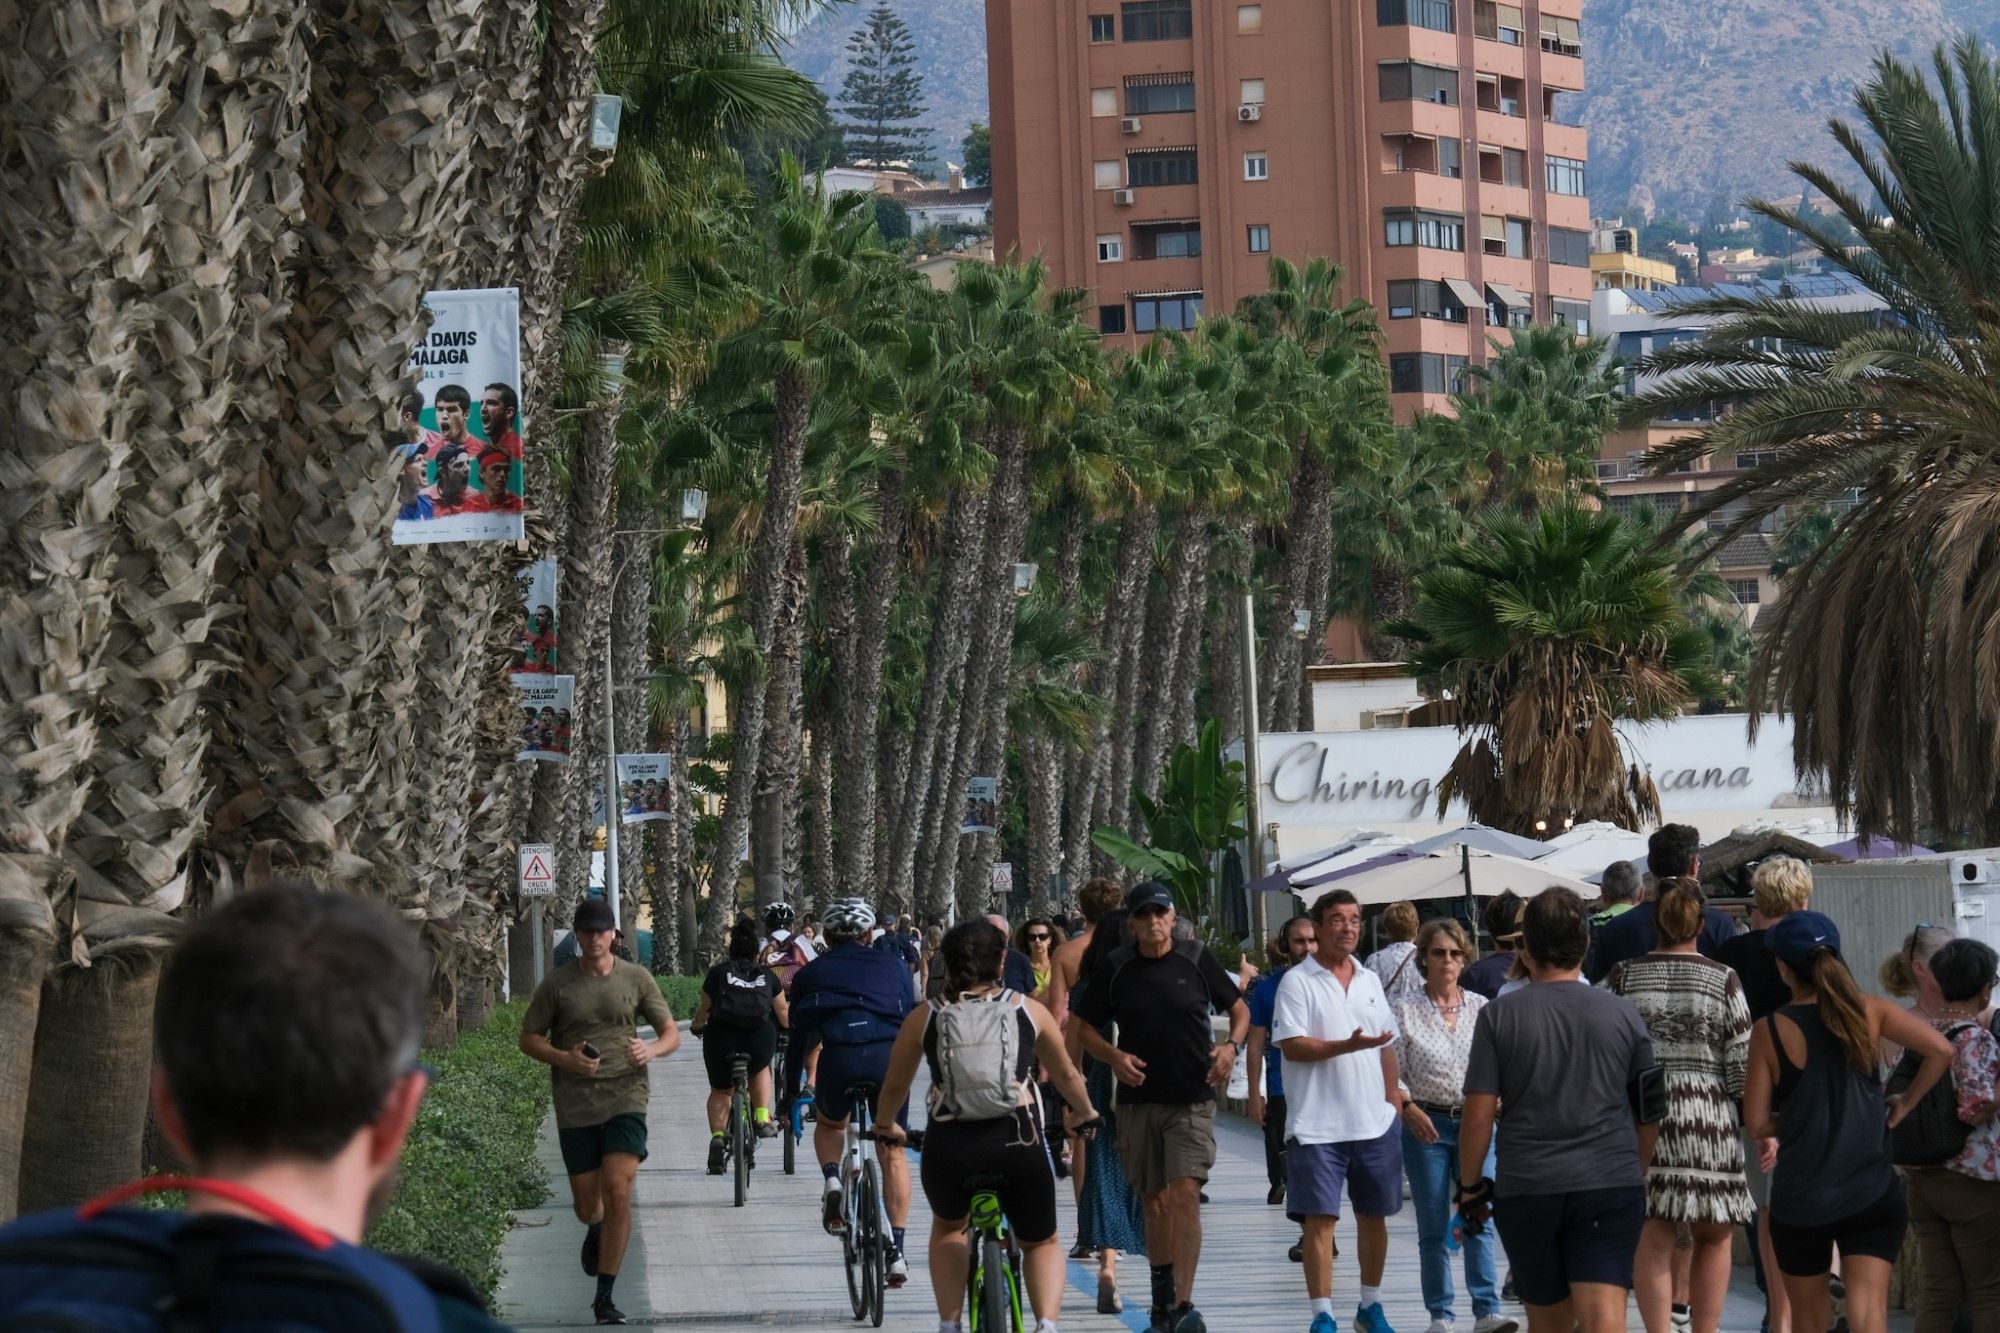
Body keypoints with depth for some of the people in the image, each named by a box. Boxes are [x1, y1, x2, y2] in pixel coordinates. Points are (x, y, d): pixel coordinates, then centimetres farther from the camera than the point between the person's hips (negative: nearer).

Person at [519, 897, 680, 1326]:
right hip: (574, 1107, 1)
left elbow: (672, 1033, 9)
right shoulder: (557, 984, 2)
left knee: (618, 1191, -15)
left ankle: (605, 1297, -7)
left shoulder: (636, 979, 4)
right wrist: (564, 1059, -13)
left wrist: (652, 1049, -15)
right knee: (587, 1206, 6)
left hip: (625, 1099, -1)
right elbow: (528, 1038, 7)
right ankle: (596, 1231, 47)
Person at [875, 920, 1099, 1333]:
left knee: (949, 1226, 32)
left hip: (949, 1148, 0)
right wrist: (1083, 1113, 42)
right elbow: (1066, 1074, 21)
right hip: (1018, 1144, 0)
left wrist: (885, 1126, 40)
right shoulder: (1029, 1010, 8)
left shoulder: (924, 1018, 7)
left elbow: (894, 1086, 18)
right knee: (1041, 1242, 21)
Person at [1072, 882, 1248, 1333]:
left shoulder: (1196, 959, 0)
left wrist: (1230, 1046, -8)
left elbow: (1239, 1010, 11)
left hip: (1193, 1099, -2)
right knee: (1154, 1201, 9)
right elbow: (1085, 1026, 9)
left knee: (1185, 1194, -15)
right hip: (1138, 1100, 2)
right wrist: (1114, 1057, -9)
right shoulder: (1116, 967, 3)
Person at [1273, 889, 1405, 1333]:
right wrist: (1349, 1046, -23)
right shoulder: (1297, 982, -5)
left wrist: (1393, 1098, 13)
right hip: (1317, 1125, -5)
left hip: (1375, 1122, 5)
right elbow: (1292, 1046, -13)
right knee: (1319, 1219, -5)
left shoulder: (1370, 981, 14)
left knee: (1374, 1214, 12)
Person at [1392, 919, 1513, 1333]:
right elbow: (1393, 1073, 0)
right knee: (1433, 1229, 3)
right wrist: (1408, 1108, -16)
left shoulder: (1481, 1009, 7)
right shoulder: (1405, 1012, 2)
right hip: (1427, 1125, -1)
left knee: (1479, 1221, -7)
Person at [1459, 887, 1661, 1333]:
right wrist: (1639, 1175, 27)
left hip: (1526, 1188, 0)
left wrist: (1470, 1186, 9)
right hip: (1612, 1185, 0)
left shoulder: (1499, 1017, -2)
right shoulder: (1623, 1015, 4)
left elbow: (1478, 1116, -4)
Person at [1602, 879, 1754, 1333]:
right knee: (1713, 1238, 12)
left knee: (1652, 1240, 4)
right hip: (1710, 1117, -1)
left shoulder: (1624, 977, 2)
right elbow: (1742, 1061, -2)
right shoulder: (1723, 980, -2)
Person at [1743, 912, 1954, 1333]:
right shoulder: (1868, 1011, -2)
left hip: (1799, 1199, -1)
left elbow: (1757, 1123, -5)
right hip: (1873, 1194, 1)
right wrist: (1905, 1104, 2)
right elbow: (1941, 1050, -11)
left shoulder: (1769, 1031, -7)